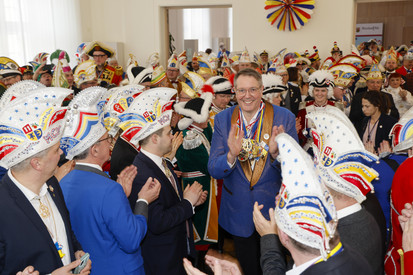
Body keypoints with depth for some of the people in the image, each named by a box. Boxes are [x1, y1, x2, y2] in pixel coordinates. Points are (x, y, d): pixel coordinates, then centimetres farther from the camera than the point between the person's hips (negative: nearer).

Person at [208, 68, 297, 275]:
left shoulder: (284, 117, -12)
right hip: (238, 212, 2)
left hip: (274, 209, -1)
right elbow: (213, 170, -10)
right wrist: (231, 155, -31)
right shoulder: (222, 119, -6)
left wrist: (276, 153, -33)